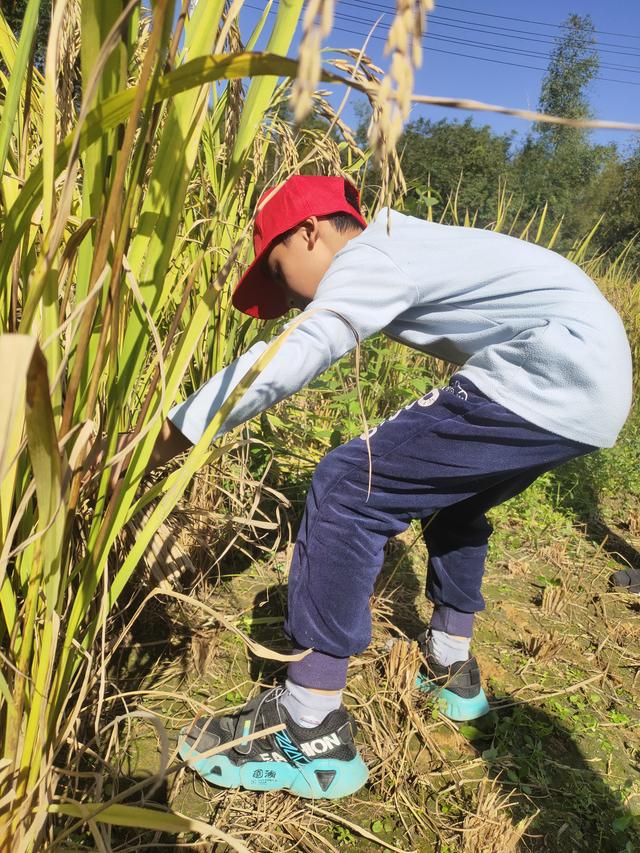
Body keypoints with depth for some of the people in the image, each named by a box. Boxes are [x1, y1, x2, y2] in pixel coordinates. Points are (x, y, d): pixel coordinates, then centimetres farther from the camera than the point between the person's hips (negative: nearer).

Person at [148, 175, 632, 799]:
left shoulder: (366, 258, -7)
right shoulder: (394, 241, 22)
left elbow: (278, 367, -19)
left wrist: (174, 433, -14)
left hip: (551, 376, -11)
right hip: (596, 384, 11)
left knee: (347, 488, -13)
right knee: (451, 498, 28)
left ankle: (310, 735, -6)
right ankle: (451, 670, 39)